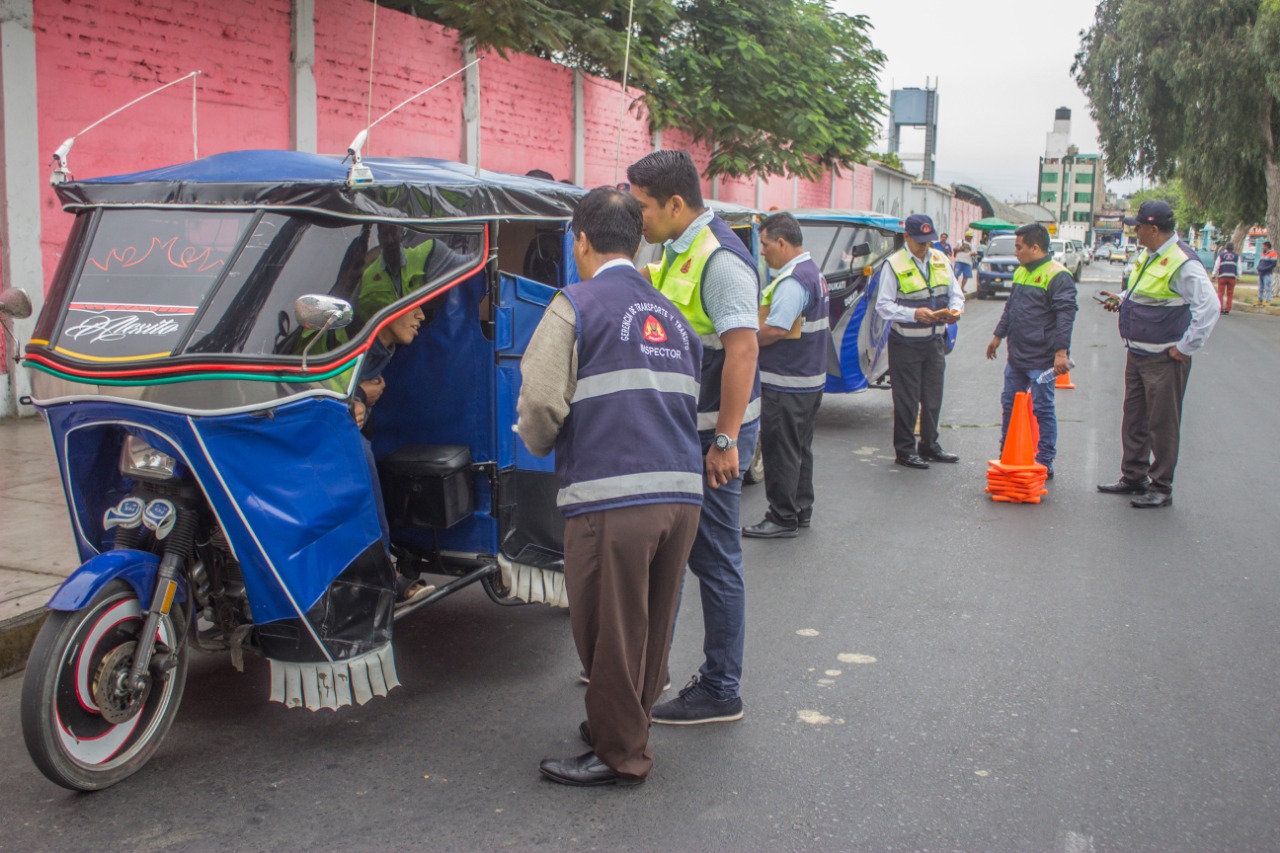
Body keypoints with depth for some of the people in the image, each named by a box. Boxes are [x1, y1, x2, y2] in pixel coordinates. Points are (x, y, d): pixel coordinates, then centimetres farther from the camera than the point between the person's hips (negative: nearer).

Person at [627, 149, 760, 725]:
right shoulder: (674, 252, 11)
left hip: (713, 431, -10)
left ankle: (720, 692, 13)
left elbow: (742, 348, -27)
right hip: (679, 428, 10)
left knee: (715, 559, 0)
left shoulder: (720, 260, -19)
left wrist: (726, 440, -28)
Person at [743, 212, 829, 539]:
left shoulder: (793, 280, -20)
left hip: (785, 383, -10)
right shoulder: (814, 273, 13)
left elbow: (776, 329, -26)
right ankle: (801, 509, 27)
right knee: (800, 448, 18)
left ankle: (782, 519, 4)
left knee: (780, 450, -2)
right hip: (810, 377, 10)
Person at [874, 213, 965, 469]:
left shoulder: (940, 260, 7)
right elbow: (883, 306, -13)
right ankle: (904, 450, 13)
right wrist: (914, 314, -25)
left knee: (933, 396, 14)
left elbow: (955, 293, 12)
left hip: (935, 340, 5)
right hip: (906, 343, -5)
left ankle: (929, 446, 28)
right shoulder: (894, 265, -10)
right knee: (907, 399, 2)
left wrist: (955, 310, -10)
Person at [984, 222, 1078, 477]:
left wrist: (1061, 351, -25)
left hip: (1041, 359, -9)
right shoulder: (1021, 272, 13)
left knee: (1042, 409, -2)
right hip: (1017, 356, 9)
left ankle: (1045, 463, 6)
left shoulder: (1057, 276, -14)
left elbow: (1065, 315, -20)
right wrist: (998, 335, 27)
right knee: (1010, 404, 15)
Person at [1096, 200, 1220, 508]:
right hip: (1137, 354, 9)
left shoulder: (1182, 262, -19)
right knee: (1134, 418, 16)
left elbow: (1209, 307, -23)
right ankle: (1133, 477, 29)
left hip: (1164, 359, -9)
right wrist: (1122, 300, 10)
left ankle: (1161, 488, 9)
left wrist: (1185, 348, -20)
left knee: (1162, 425, 0)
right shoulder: (1147, 256, 10)